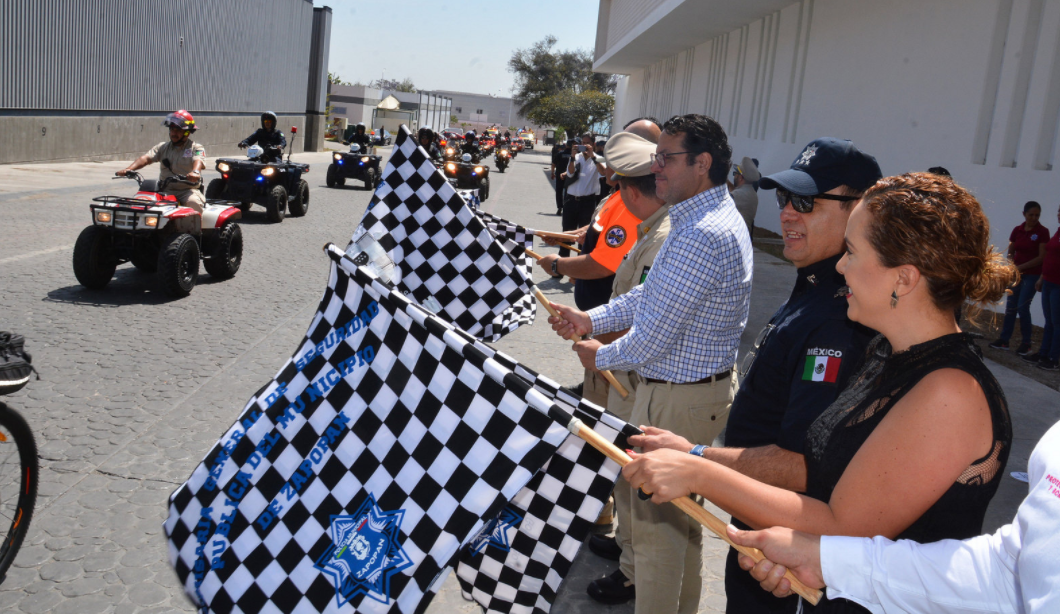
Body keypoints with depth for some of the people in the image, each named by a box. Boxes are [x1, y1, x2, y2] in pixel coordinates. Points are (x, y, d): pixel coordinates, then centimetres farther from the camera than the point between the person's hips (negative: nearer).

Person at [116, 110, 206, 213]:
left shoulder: (196, 148, 4)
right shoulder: (163, 147, 16)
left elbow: (198, 161, -17)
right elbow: (146, 158, 4)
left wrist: (195, 172, -42)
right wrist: (128, 169, -15)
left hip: (188, 190, -4)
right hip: (166, 191, 4)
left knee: (194, 202, -35)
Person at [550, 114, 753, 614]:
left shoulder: (701, 237, -27)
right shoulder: (713, 217, 9)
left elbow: (653, 338, -25)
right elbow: (652, 293, 14)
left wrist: (600, 356, -7)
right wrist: (591, 318, 4)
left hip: (676, 398, -11)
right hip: (702, 386, 11)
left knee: (655, 521, 4)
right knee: (681, 510, 25)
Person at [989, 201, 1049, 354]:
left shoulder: (1042, 232, -8)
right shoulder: (1017, 230, 5)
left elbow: (1042, 257, -12)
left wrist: (1021, 267, -14)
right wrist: (1012, 265, -8)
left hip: (1032, 275, -5)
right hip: (1016, 273, 5)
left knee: (1022, 307, -8)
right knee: (1010, 307, 6)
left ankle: (1026, 343, 5)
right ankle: (1004, 340, 12)